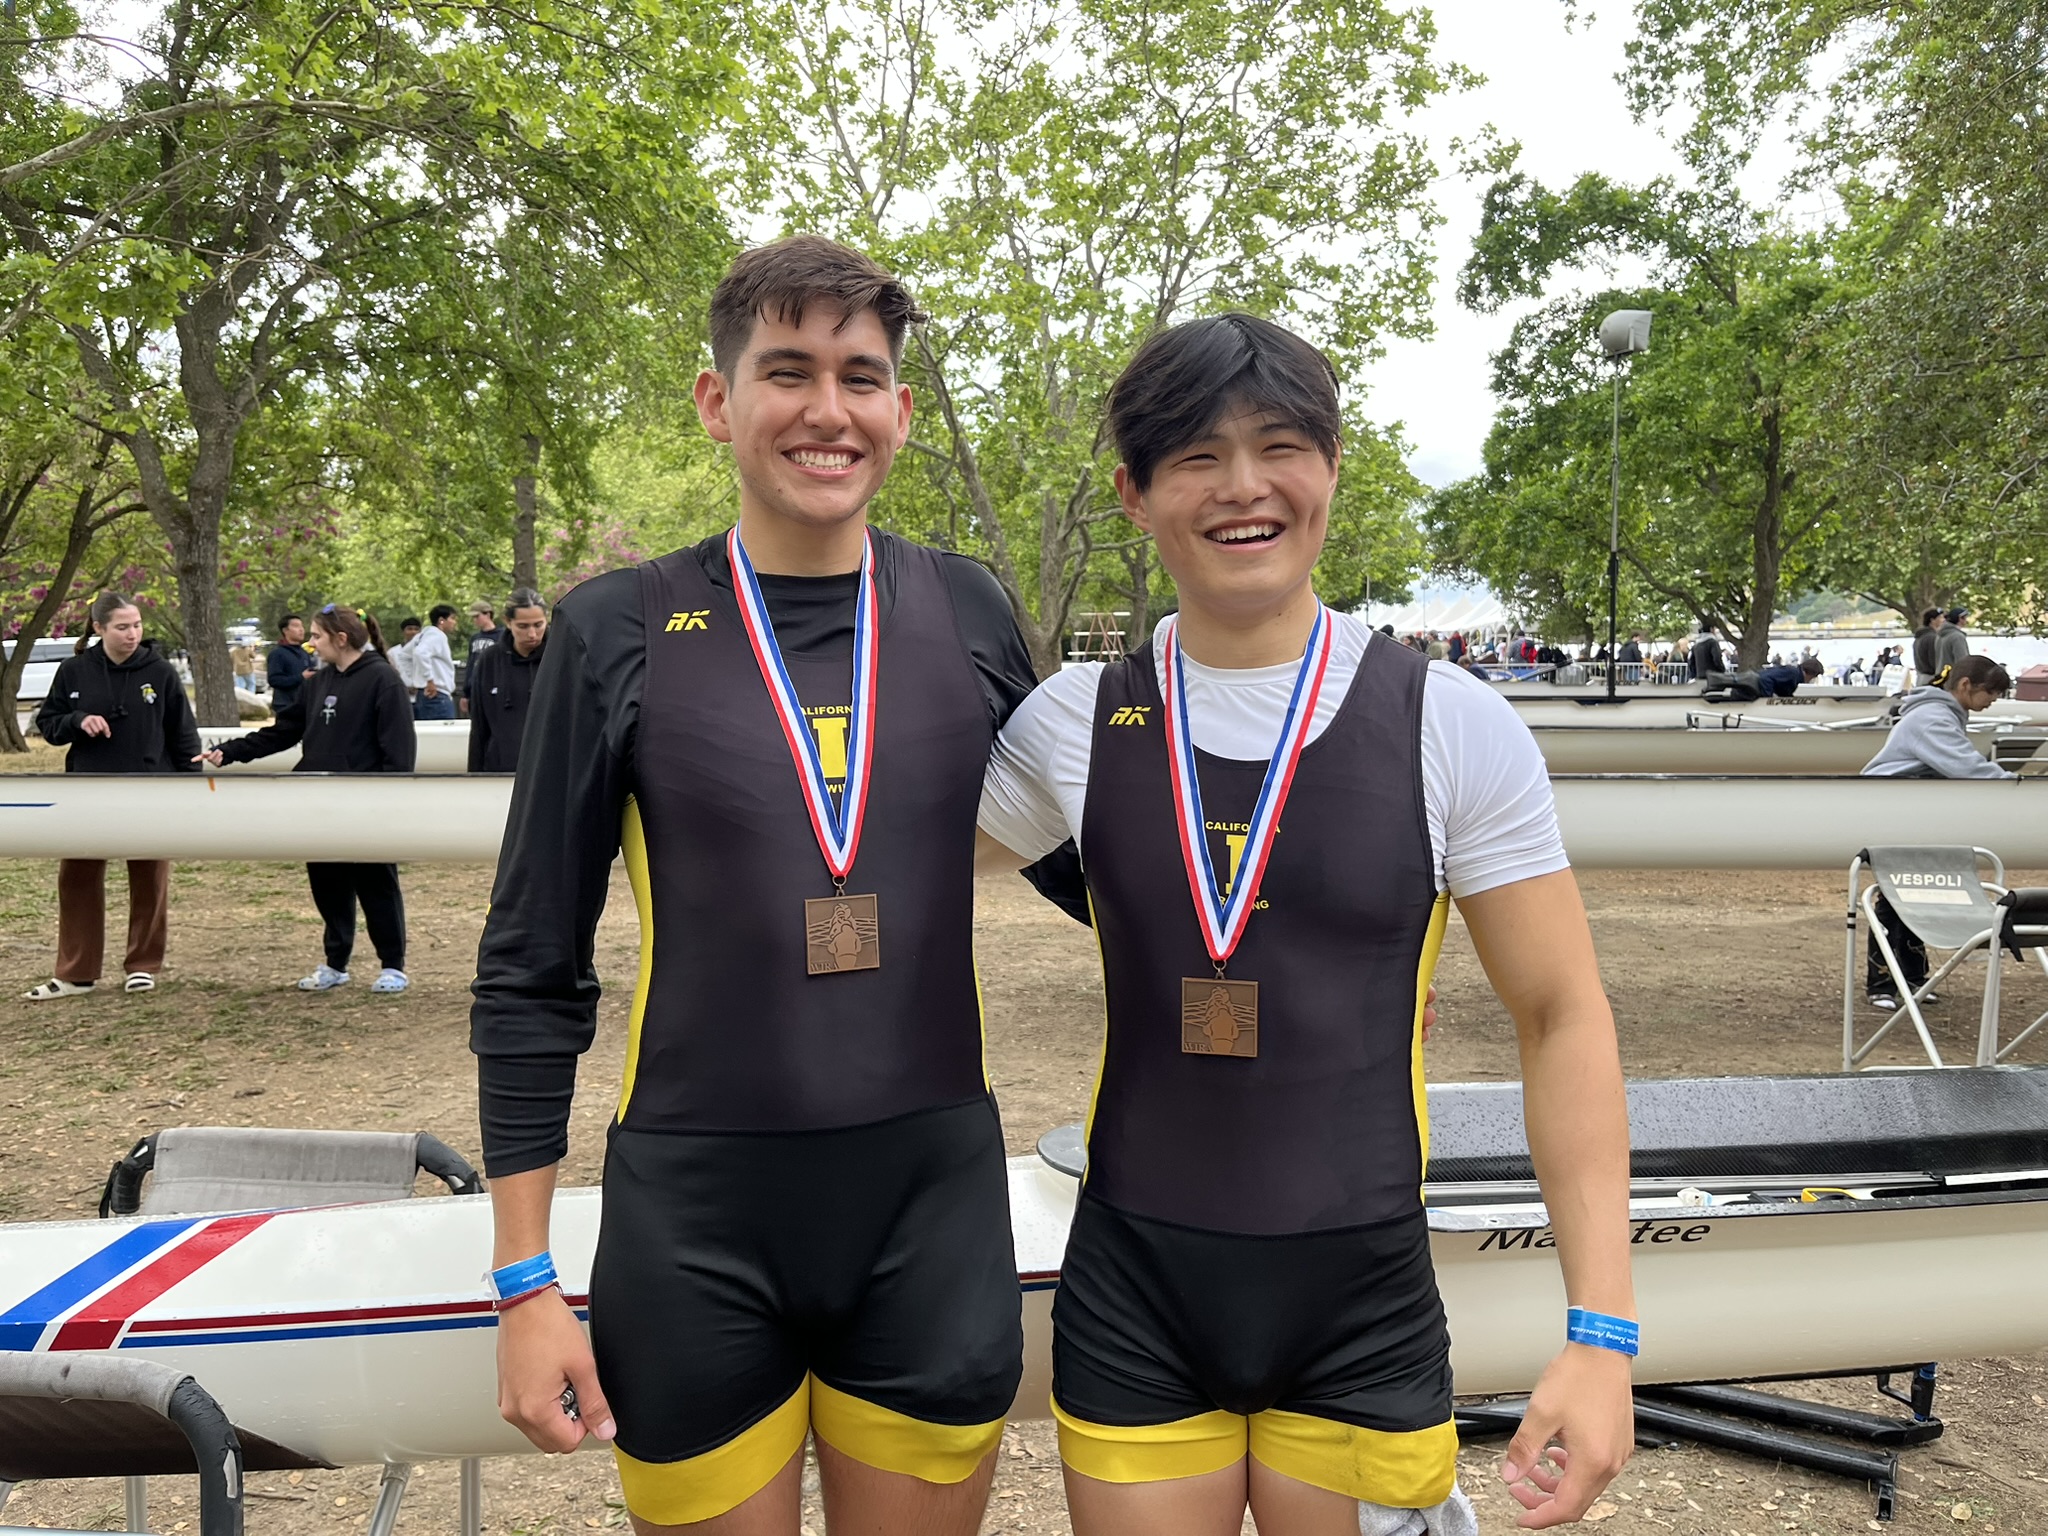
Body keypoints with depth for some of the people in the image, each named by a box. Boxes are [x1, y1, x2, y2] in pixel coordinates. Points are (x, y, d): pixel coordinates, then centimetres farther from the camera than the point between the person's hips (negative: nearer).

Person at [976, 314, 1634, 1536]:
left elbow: (1563, 1018, -5)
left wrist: (1602, 1333, -9)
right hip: (1130, 1298, 2)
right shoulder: (1074, 724, -3)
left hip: (1364, 1309, -1)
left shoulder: (1453, 728, -8)